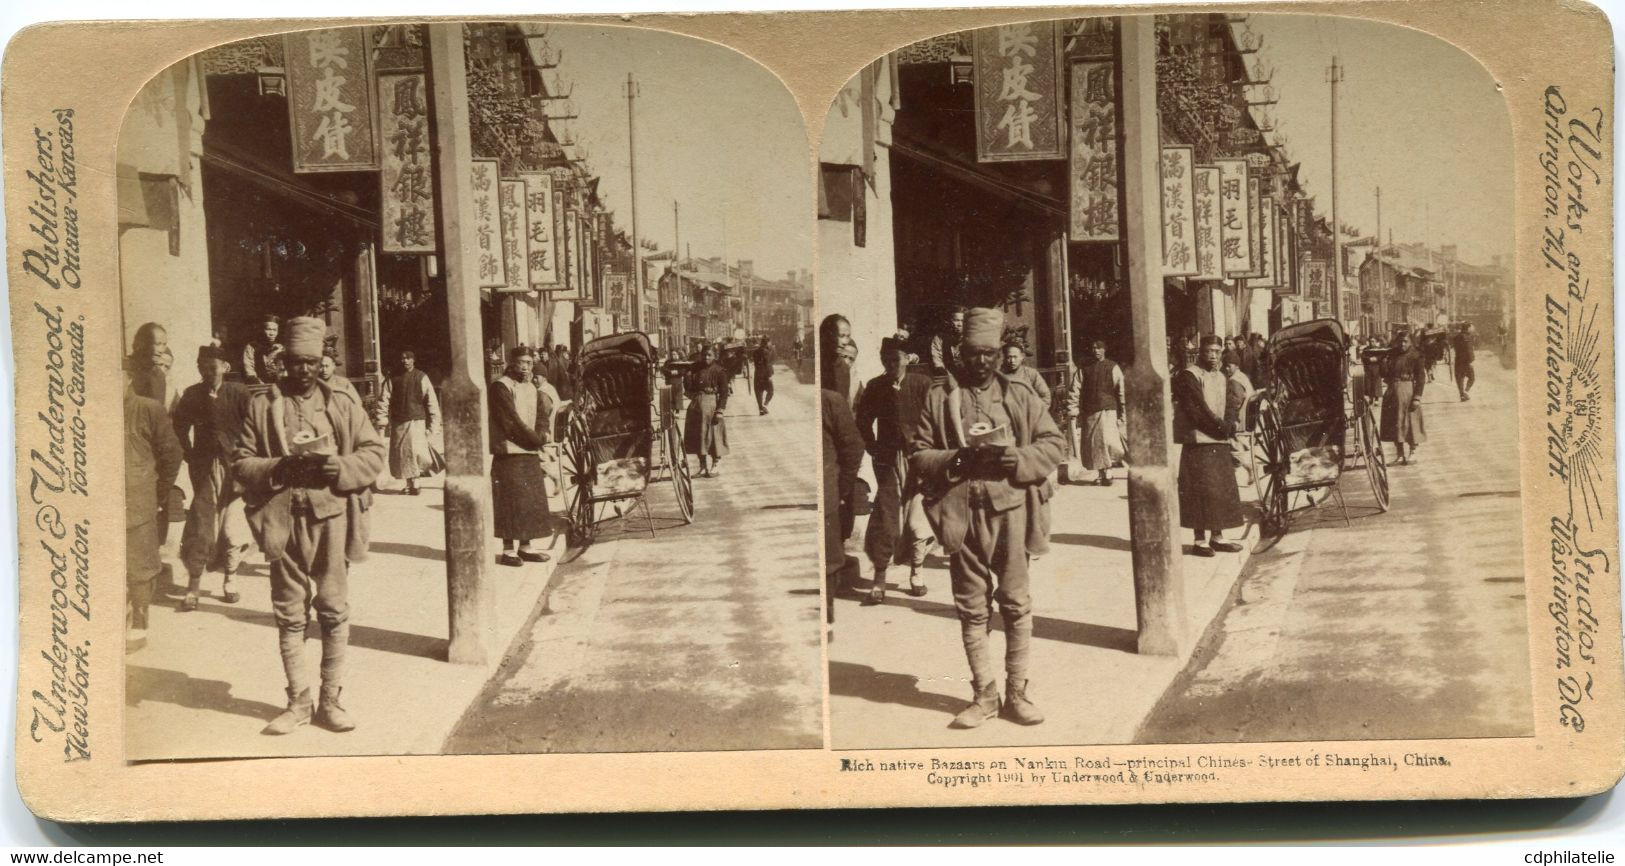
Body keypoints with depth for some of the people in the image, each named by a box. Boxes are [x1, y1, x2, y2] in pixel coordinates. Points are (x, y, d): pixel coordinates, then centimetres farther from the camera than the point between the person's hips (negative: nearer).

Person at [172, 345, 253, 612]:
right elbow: (180, 427, 14)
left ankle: (229, 581, 19)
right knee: (200, 526, -3)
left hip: (235, 468, -1)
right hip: (204, 469, 1)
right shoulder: (192, 395, 2)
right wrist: (190, 456, 7)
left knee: (232, 527, 3)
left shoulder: (238, 393, -5)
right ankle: (193, 587, 0)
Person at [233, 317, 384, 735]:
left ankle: (331, 699, 12)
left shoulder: (342, 404, 7)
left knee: (334, 611, 3)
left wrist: (337, 466, -11)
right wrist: (281, 468, -14)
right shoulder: (262, 406, 5)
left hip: (333, 517, 0)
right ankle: (299, 700, 15)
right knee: (289, 615, 5)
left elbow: (374, 453, 7)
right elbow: (241, 463, 4)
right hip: (285, 521, 0)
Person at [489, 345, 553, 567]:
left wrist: (541, 434, -10)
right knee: (511, 501, -7)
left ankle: (526, 546, 16)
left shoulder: (532, 388, 17)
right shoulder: (501, 386, -8)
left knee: (533, 500, 8)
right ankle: (508, 550, -3)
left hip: (531, 451, 8)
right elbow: (511, 421, -15)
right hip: (509, 451, -8)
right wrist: (536, 438, -13)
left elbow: (542, 415, 11)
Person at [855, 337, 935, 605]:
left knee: (917, 517, 4)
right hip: (888, 462, 1)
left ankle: (916, 573, 21)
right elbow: (863, 421, 13)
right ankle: (879, 580, 1)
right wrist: (873, 447, 5)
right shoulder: (875, 387, 2)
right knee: (885, 517, -3)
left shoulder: (922, 384, -5)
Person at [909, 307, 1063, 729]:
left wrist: (1015, 457, -12)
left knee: (1016, 604, 3)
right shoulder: (940, 397, 6)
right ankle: (984, 694, 15)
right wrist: (958, 460, -13)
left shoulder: (1019, 396, 8)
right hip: (964, 514, 0)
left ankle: (1016, 693, 12)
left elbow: (1052, 443, 7)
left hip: (1012, 509, 0)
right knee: (972, 608, 5)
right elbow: (917, 455, 4)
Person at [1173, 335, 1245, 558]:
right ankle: (1200, 540, -5)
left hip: (1220, 441, 8)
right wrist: (1225, 427, -14)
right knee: (1201, 490, -8)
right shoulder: (1189, 376, -9)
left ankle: (1217, 537, 17)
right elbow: (1198, 411, -16)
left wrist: (1229, 427, -7)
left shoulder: (1221, 378, 18)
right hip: (1198, 441, -8)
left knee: (1222, 489, 9)